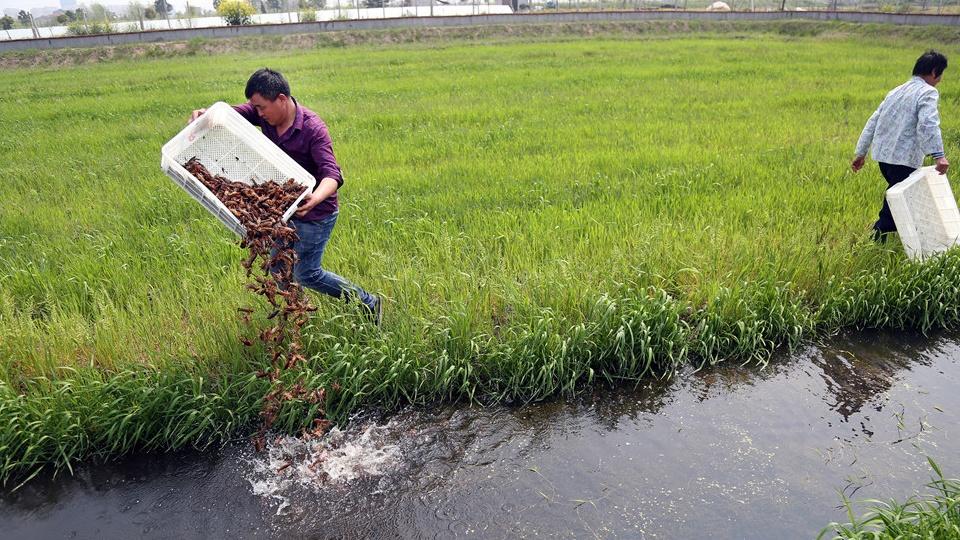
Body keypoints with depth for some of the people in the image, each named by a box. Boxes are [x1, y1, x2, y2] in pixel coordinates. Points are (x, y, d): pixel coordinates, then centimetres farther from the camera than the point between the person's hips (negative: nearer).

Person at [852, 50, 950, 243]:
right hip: (903, 158, -8)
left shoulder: (897, 91, 19)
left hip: (882, 154, 9)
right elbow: (927, 124, -24)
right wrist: (938, 155, -32)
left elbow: (873, 121, 20)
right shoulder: (927, 92, -6)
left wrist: (861, 153, 24)